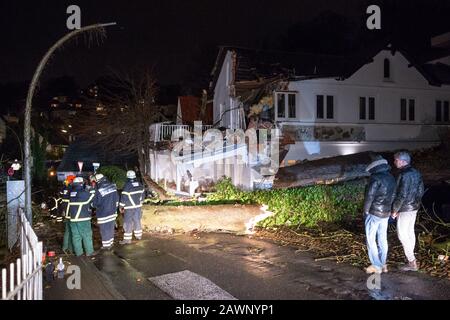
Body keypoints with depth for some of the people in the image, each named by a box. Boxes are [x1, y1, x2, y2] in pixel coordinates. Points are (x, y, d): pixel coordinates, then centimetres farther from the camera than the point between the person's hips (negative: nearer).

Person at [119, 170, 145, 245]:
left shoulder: (127, 185, -18)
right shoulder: (139, 184, 2)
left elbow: (124, 197, -15)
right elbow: (142, 194, 12)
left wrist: (121, 206, -3)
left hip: (129, 208, -6)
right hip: (138, 206, 6)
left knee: (128, 223, 0)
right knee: (137, 221, 18)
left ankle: (127, 239, 3)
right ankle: (138, 235, 27)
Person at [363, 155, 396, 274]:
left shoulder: (376, 178, -18)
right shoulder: (391, 178, 7)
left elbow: (369, 196, -18)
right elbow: (393, 195, 13)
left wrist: (366, 211, -7)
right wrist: (388, 208, 17)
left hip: (374, 214, -7)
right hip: (386, 213, 8)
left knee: (371, 240, 3)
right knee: (382, 239, 15)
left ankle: (376, 266, 7)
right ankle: (383, 264, 22)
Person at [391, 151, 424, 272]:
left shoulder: (404, 175, -22)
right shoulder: (416, 172, 7)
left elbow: (402, 195, -23)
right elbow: (421, 191, 14)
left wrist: (395, 210, -14)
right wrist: (416, 202, 21)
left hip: (405, 209, -9)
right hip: (414, 207, 9)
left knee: (402, 234, -2)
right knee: (410, 232, 16)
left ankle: (412, 263, 1)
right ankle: (411, 259, 26)